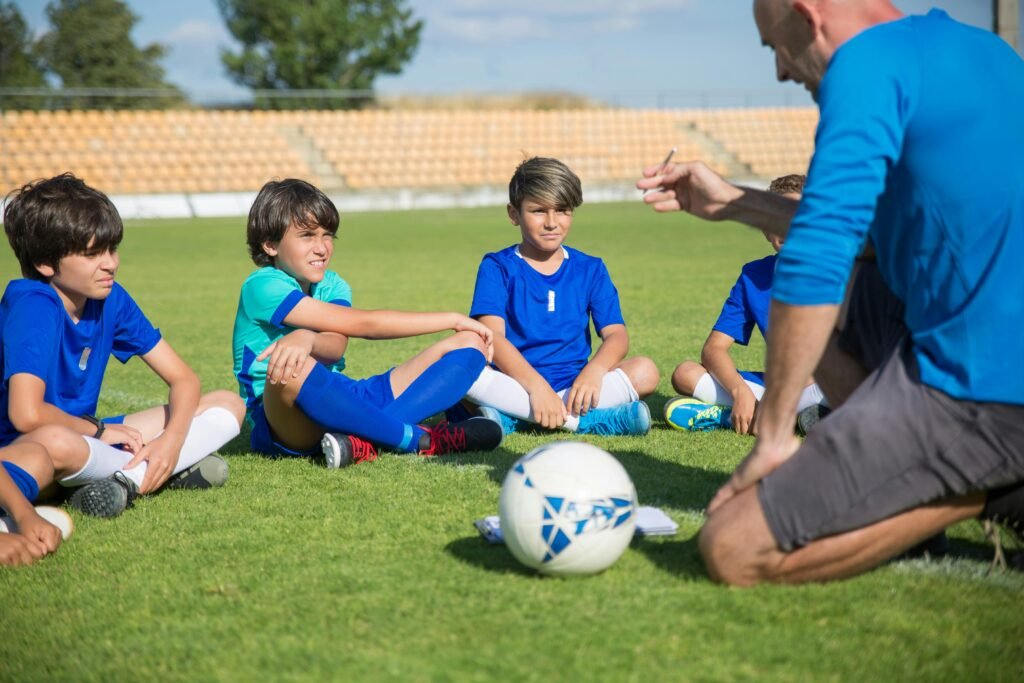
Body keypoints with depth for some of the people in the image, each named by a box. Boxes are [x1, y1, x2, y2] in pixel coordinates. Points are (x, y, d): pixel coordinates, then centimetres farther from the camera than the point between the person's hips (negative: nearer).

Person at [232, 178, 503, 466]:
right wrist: (454, 319, -11)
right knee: (291, 371, -44)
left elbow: (336, 346, -12)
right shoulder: (263, 287, -12)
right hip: (286, 423, -7)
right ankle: (420, 439, -28)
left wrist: (307, 339, -37)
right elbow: (362, 324, -15)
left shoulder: (332, 286, 10)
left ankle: (365, 440, -28)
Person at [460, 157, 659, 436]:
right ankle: (585, 419, -34)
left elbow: (616, 334, 1)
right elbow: (491, 336, -12)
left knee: (645, 372, -22)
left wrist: (594, 370, -23)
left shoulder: (590, 270, 12)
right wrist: (536, 385, -28)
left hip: (574, 386, 3)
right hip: (516, 384, -3)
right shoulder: (498, 267, 3)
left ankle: (509, 418, -29)